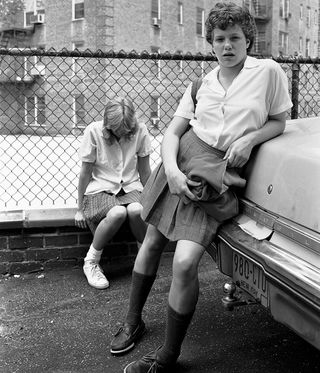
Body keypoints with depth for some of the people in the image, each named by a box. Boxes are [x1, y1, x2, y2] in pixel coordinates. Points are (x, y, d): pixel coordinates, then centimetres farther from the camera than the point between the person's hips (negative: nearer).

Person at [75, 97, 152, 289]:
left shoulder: (140, 131, -8)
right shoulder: (94, 131, -13)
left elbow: (145, 171, 4)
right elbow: (86, 173, -5)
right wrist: (80, 209, 0)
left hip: (130, 187, 2)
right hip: (100, 189, -2)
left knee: (137, 210, -33)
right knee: (117, 213, -34)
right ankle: (91, 262, -11)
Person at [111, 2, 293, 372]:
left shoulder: (268, 71, 0)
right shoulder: (201, 84, 9)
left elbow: (278, 122, 10)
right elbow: (172, 132, 4)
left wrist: (249, 138, -10)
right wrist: (171, 169, -15)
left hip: (216, 177, -5)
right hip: (180, 163, 5)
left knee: (184, 263, -18)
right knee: (151, 242, 12)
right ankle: (133, 322, 35)